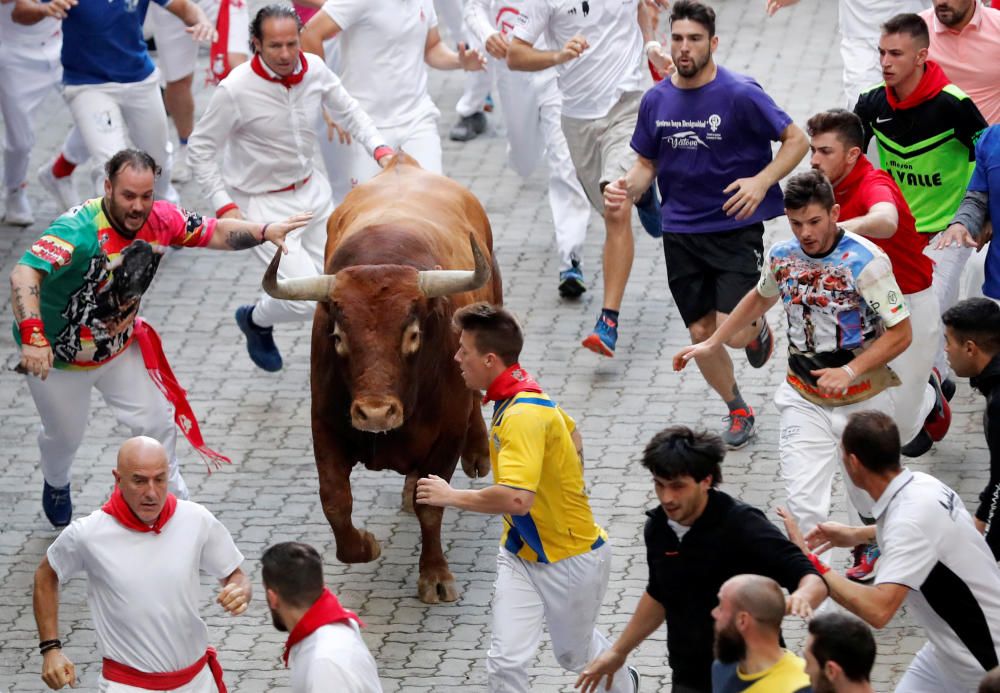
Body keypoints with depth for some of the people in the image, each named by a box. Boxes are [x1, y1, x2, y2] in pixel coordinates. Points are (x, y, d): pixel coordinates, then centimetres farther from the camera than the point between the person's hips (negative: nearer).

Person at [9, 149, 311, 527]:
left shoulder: (160, 219, -20)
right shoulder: (80, 230, -39)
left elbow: (216, 232, -5)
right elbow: (24, 274, -52)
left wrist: (264, 232, -23)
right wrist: (32, 337, -65)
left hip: (119, 345, 4)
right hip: (55, 354, -4)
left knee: (156, 422, 7)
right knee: (65, 436, 18)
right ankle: (56, 485, 53)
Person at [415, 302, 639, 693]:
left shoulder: (524, 416, -32)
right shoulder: (522, 394, -3)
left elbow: (516, 499, -44)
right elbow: (572, 435, 16)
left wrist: (450, 496, -31)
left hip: (572, 560, -7)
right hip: (519, 557, 7)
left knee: (574, 654, 20)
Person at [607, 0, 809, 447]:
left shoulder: (740, 94, -12)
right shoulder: (656, 100, 2)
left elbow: (797, 140, -6)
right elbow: (647, 163, 13)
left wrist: (762, 181, -21)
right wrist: (627, 187, -9)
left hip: (736, 229, -4)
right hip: (681, 233, 4)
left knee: (734, 334, -15)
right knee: (701, 333, 6)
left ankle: (759, 325, 24)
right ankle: (738, 412, 30)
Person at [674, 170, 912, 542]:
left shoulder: (865, 261, -19)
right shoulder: (782, 256, -2)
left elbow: (900, 333, -17)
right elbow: (760, 298, 22)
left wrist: (850, 372, -27)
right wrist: (711, 343, 21)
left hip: (862, 400, -3)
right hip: (804, 401, 3)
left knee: (871, 501, 13)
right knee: (804, 507, -13)